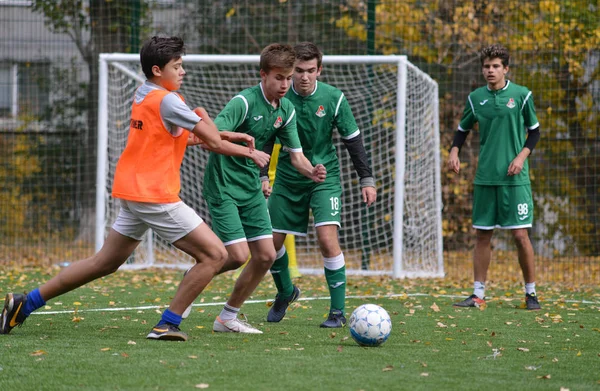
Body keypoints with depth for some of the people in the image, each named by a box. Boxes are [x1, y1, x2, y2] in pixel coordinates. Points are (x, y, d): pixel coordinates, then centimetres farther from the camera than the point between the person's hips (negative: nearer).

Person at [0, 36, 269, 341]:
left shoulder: (142, 95, 13)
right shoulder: (167, 100, -15)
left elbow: (175, 138, 22)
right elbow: (213, 141, -12)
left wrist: (226, 137, 16)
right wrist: (203, 116, 9)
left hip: (131, 191, 9)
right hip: (155, 197, -9)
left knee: (104, 263, 18)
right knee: (214, 254, -5)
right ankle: (167, 324, -5)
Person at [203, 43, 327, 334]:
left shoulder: (286, 110, 3)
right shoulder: (244, 102, -19)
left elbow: (296, 155, 8)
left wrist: (312, 173, -15)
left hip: (251, 189, 7)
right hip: (223, 187, -7)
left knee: (266, 255, 3)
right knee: (238, 255, -16)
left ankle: (228, 318, 16)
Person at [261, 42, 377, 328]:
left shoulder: (333, 98, -11)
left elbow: (353, 140, -1)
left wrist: (366, 179, -2)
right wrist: (262, 177, -8)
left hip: (324, 177, -2)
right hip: (287, 178, 2)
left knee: (327, 238, -19)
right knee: (271, 241, 3)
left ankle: (338, 311, -9)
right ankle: (285, 291, 33)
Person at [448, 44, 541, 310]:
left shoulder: (521, 95, -1)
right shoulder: (475, 98, 6)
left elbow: (534, 131, 7)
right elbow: (463, 129, 18)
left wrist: (522, 156, -8)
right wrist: (454, 151, 0)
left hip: (514, 178, -3)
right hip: (485, 178, 3)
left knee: (520, 235, -6)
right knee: (483, 235, 5)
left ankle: (531, 293, 7)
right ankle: (478, 295, 11)